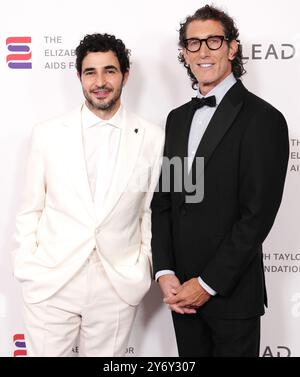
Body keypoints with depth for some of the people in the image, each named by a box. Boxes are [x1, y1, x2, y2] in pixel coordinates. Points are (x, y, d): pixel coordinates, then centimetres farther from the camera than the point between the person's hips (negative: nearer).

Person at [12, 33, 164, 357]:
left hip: (117, 290, 0)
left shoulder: (152, 138, -1)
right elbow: (30, 211, 5)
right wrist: (26, 271, 1)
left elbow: (151, 211, 6)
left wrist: (145, 269, 4)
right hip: (50, 285, 0)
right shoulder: (47, 135, 0)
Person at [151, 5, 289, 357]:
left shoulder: (263, 119, -11)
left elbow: (258, 216, -16)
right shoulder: (178, 118, 9)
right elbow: (162, 201, 7)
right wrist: (165, 273, -3)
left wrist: (208, 284, -14)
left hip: (232, 293, -5)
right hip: (181, 291, 6)